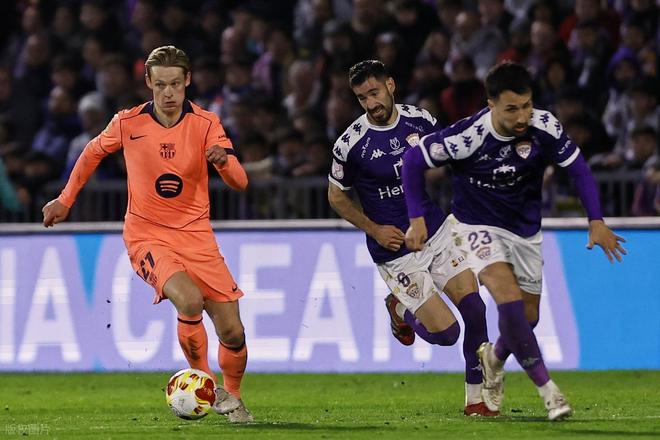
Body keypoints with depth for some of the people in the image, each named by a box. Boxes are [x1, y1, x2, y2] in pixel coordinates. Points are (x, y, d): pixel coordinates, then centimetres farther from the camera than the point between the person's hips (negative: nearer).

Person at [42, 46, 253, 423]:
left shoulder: (206, 123, -4)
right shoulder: (128, 123, -4)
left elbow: (240, 182, -13)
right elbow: (93, 152, 16)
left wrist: (224, 161, -34)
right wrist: (65, 200, 19)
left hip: (196, 236, 2)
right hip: (147, 236, -2)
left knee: (233, 332, -4)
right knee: (189, 300, -31)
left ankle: (232, 396, 25)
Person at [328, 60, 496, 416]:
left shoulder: (420, 120, -2)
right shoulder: (351, 144, -13)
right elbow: (336, 196, 2)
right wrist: (374, 230, -9)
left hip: (437, 231, 4)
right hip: (396, 250, -4)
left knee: (473, 306, -13)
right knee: (445, 332, -10)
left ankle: (476, 398, 1)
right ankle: (400, 308, 24)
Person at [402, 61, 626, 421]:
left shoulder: (544, 126, -20)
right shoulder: (467, 137, -28)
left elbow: (578, 168, -8)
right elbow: (413, 159, -14)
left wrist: (596, 222, -17)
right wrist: (417, 219, -14)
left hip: (526, 229, 4)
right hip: (478, 227, -4)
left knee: (527, 318, 9)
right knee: (509, 299, -25)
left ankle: (493, 359, 44)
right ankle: (547, 389, -14)